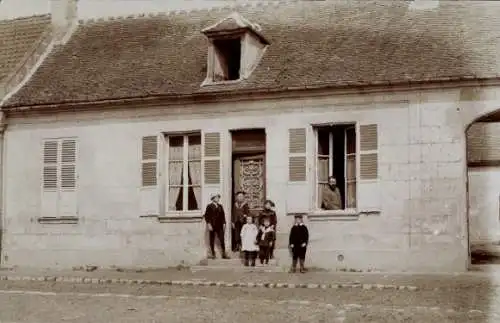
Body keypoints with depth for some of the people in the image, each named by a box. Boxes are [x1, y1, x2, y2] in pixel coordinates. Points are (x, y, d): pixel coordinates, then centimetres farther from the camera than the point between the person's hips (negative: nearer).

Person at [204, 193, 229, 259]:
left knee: (222, 240, -2)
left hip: (219, 226, 3)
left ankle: (224, 254, 1)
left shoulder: (220, 206, 14)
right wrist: (209, 224, -13)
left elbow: (223, 215, 15)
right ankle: (213, 254, 10)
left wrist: (224, 223, 6)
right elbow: (206, 216, -5)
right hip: (212, 226, -3)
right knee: (212, 241, 2)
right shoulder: (209, 206, 0)